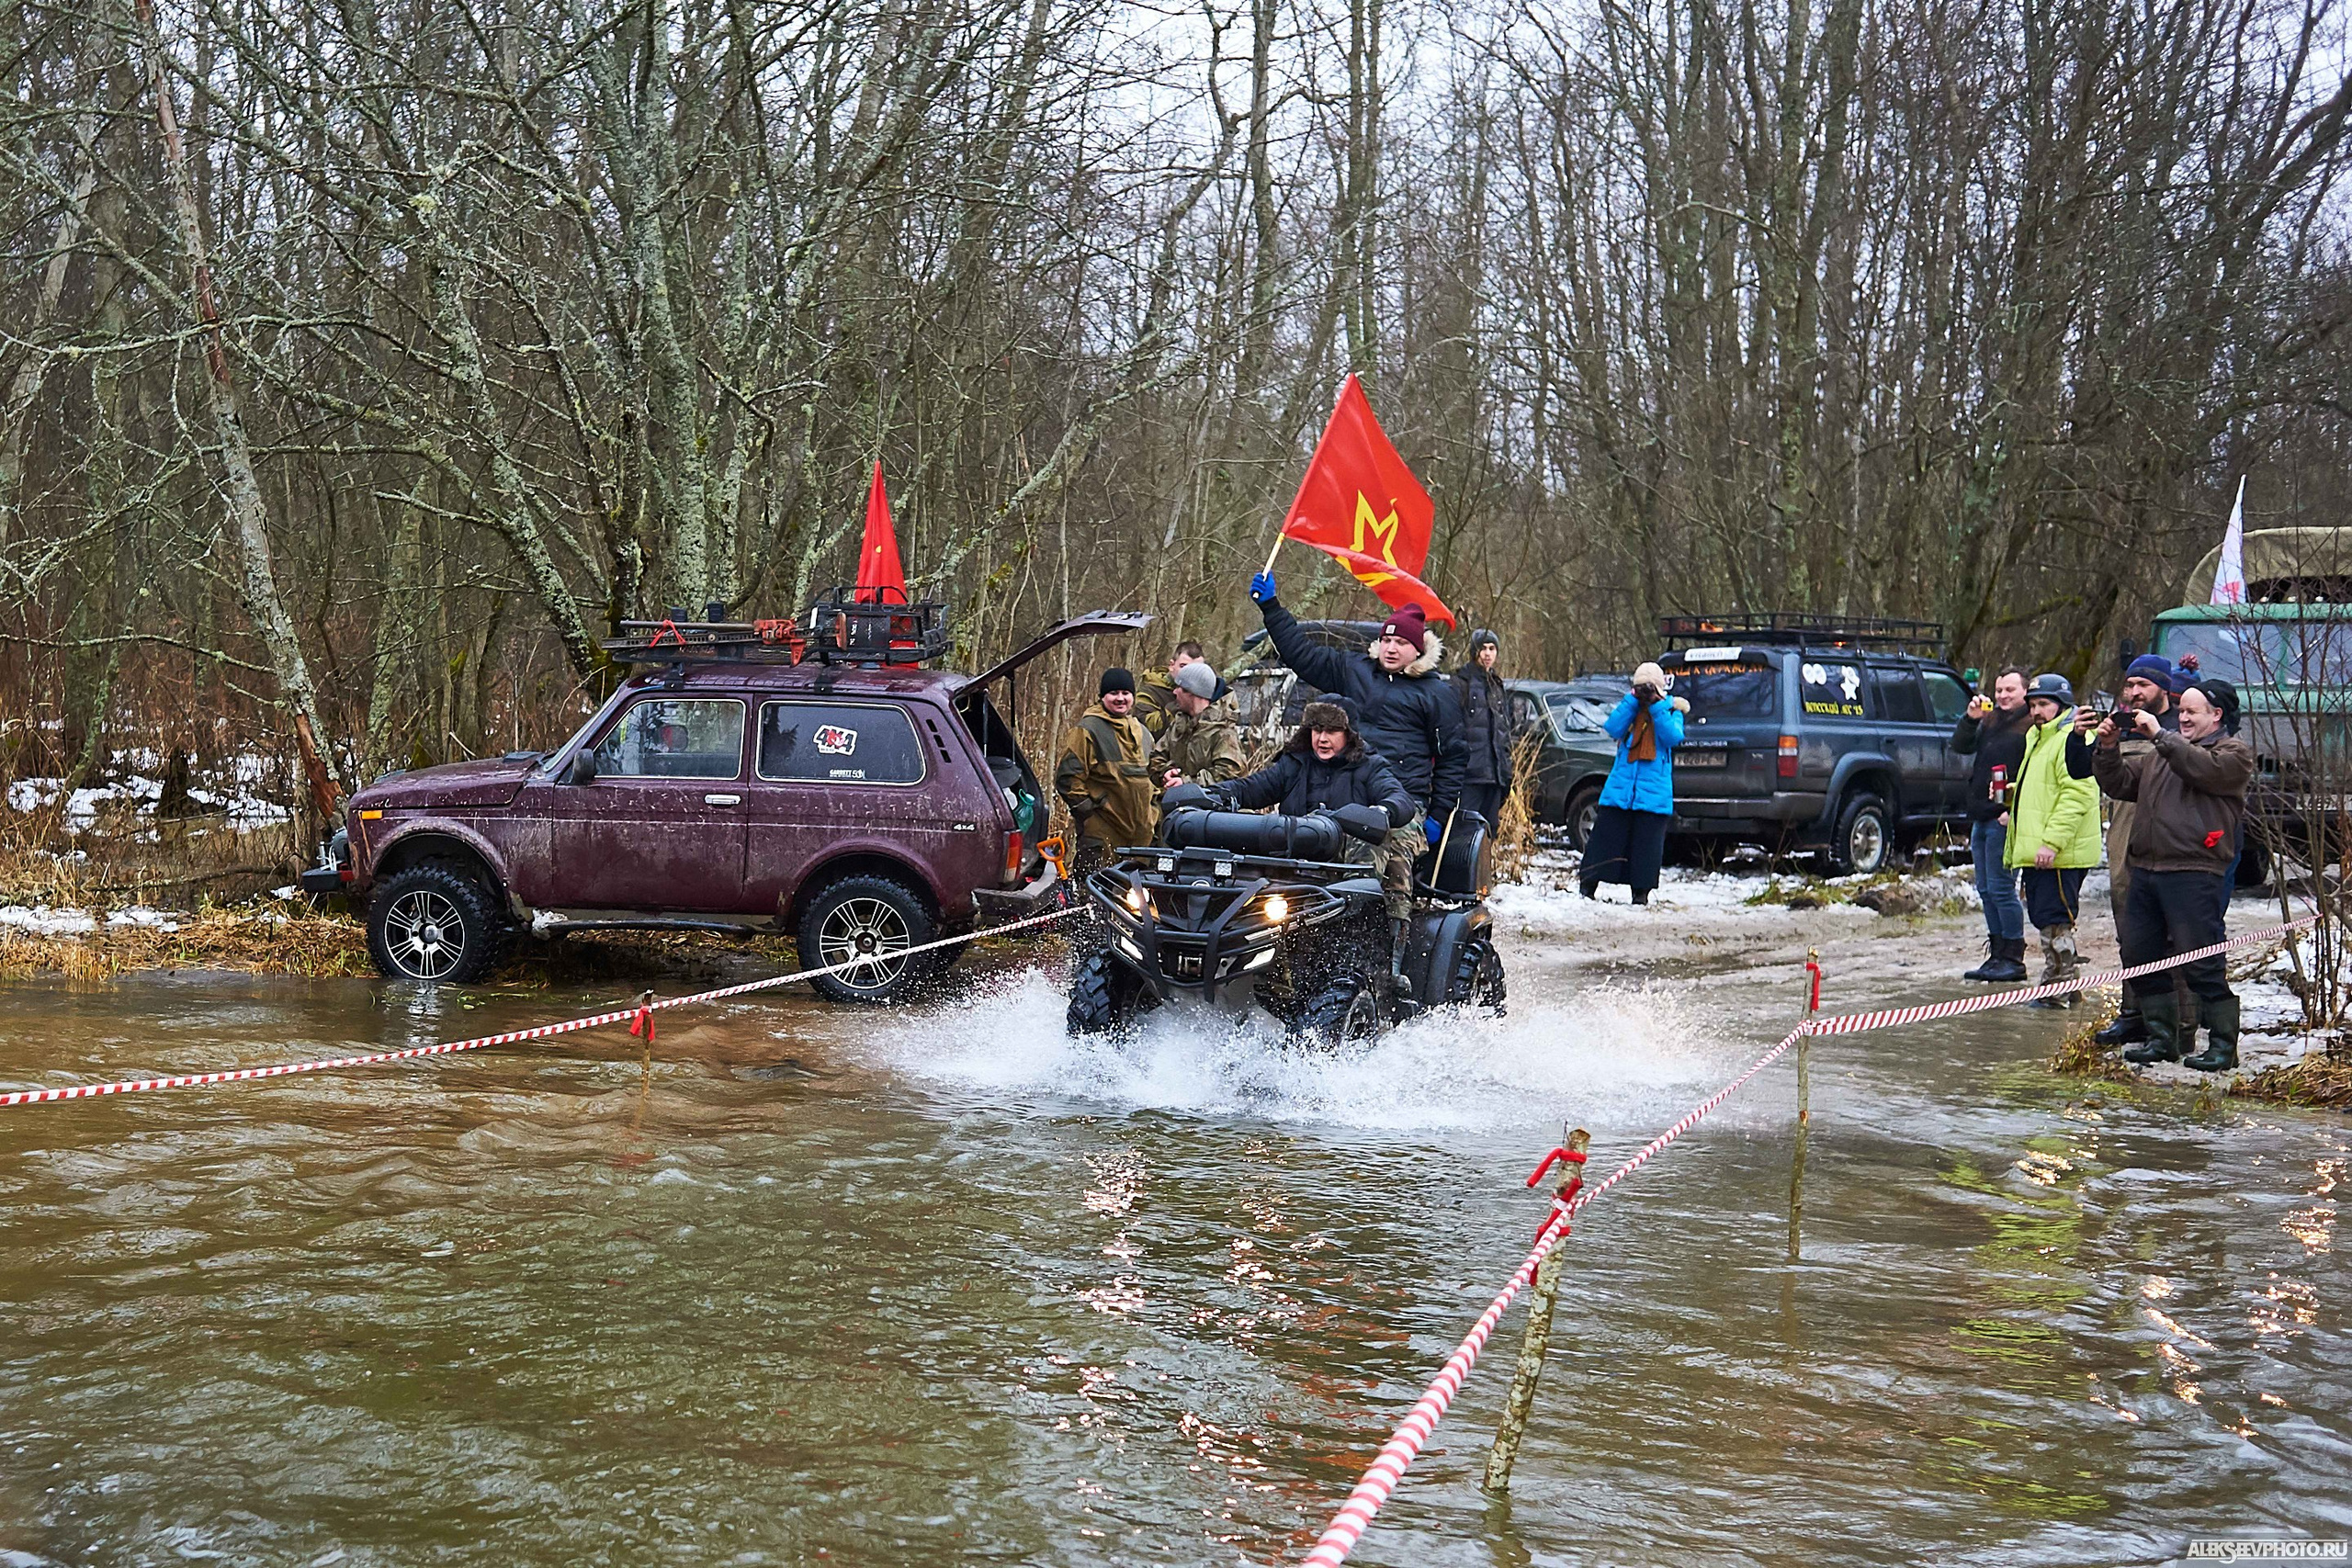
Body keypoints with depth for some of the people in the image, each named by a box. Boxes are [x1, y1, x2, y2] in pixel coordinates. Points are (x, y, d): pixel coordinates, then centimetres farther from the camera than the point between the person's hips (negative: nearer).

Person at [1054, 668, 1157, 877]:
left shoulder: (1142, 733, 18)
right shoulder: (1087, 730, -5)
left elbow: (1153, 773, 30)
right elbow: (1068, 775, -8)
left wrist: (1153, 808, 18)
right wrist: (1086, 809, -11)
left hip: (1140, 830, 7)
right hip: (1101, 829, -7)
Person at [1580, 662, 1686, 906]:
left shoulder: (1671, 710, 6)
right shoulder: (1628, 707, 11)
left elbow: (1673, 737, -11)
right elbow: (1613, 728, -7)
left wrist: (1657, 707, -14)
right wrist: (1633, 700, -10)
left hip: (1654, 792, -1)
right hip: (1620, 787, 1)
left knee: (1646, 843, 1)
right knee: (1605, 837, 2)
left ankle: (1641, 891, 9)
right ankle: (1589, 885, 10)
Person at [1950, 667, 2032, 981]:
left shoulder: (2033, 726, -8)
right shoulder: (1990, 720, 18)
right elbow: (1961, 746, 13)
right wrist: (1970, 719, -2)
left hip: (2005, 819, -9)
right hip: (1981, 817, 9)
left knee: (2001, 889, -8)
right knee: (1986, 891, 11)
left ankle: (2014, 959, -1)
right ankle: (1997, 955, 18)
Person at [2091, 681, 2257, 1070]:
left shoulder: (2234, 753, 3)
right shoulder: (2159, 754, 23)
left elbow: (2204, 769, -17)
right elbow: (2120, 784, 21)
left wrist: (2160, 734, -14)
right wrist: (2108, 748, 5)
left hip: (2192, 874, -7)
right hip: (2145, 869, 7)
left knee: (2202, 964, -8)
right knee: (2140, 956, 9)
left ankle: (2223, 1045, 0)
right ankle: (2162, 1038, 19)